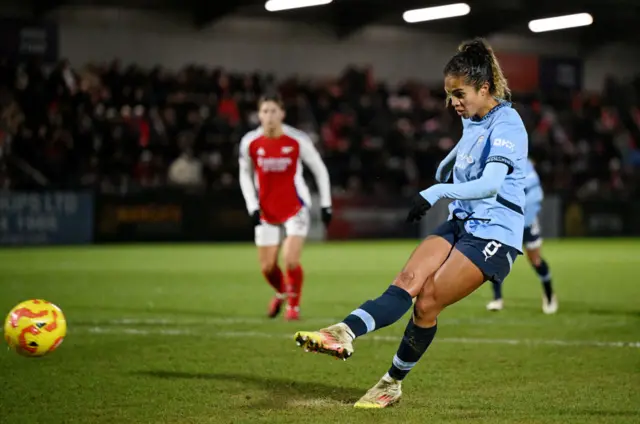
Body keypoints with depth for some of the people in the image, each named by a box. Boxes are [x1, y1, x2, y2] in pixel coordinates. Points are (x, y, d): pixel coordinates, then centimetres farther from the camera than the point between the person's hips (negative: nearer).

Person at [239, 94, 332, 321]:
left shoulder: (297, 140, -13)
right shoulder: (250, 143, -8)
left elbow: (319, 169, 0)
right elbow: (245, 175, 8)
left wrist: (326, 204, 0)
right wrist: (252, 206, -2)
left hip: (295, 208, -3)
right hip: (266, 211, 3)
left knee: (291, 260, -18)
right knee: (267, 267, 4)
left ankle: (294, 304, 7)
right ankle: (281, 292, 39)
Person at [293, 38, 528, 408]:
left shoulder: (506, 123, -15)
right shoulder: (473, 122, 12)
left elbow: (491, 183, -30)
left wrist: (436, 193, -37)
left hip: (494, 236, -8)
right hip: (461, 224, 8)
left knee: (427, 300, -12)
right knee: (408, 280, -15)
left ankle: (394, 383, 3)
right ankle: (345, 334, -35)